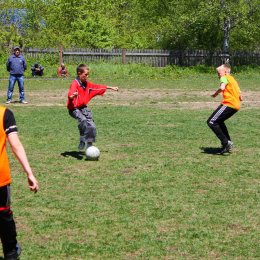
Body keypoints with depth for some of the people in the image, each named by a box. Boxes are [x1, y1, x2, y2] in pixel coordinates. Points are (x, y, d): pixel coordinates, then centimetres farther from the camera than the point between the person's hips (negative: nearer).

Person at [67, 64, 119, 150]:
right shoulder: (75, 84, -17)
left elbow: (98, 87, 20)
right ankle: (82, 140, -26)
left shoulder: (87, 84, 8)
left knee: (92, 127, 2)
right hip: (74, 108, -8)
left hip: (83, 107, 8)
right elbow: (70, 94, -35)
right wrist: (72, 96, -60)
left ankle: (89, 145, 16)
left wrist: (111, 88, 25)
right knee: (83, 120, -35)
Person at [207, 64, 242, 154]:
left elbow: (222, 88, -22)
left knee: (211, 122, -8)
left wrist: (215, 94, -6)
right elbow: (240, 96, 23)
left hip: (228, 104, -10)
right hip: (236, 106, 10)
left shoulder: (224, 78, 0)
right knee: (219, 121, 26)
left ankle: (226, 142, -14)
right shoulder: (233, 80, 26)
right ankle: (228, 142, 20)